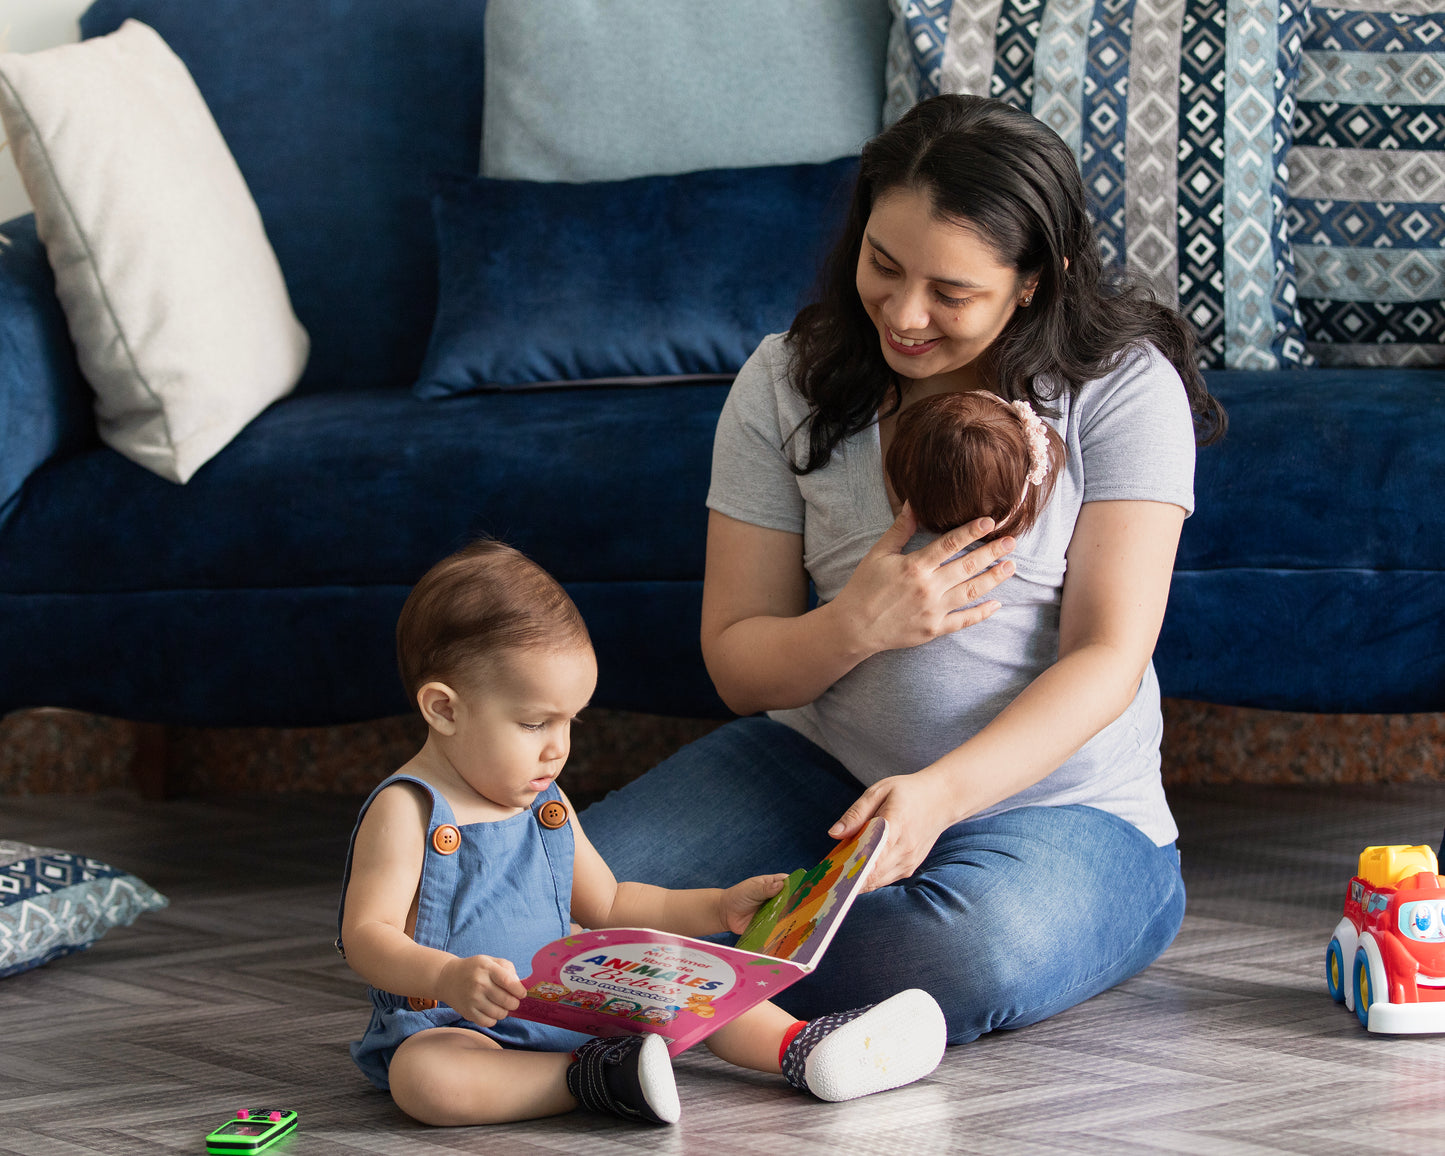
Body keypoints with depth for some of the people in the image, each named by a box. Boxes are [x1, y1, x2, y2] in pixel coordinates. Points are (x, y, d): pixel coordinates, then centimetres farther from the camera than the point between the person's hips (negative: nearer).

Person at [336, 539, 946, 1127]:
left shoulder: (547, 805, 12)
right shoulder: (408, 812, -12)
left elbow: (608, 905, 22)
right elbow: (367, 935, -19)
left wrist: (719, 908, 11)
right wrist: (450, 977, -39)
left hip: (566, 1008, 8)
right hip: (450, 1029, -8)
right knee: (422, 1077, -40)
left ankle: (804, 1047, -8)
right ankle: (590, 1076, -37)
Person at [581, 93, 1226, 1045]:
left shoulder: (1124, 387, -10)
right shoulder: (785, 384, -1)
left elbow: (1107, 657, -16)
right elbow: (738, 664, 1)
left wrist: (940, 791, -32)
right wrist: (853, 626, -22)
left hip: (1060, 803, -3)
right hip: (821, 769, 3)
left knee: (967, 955, -38)